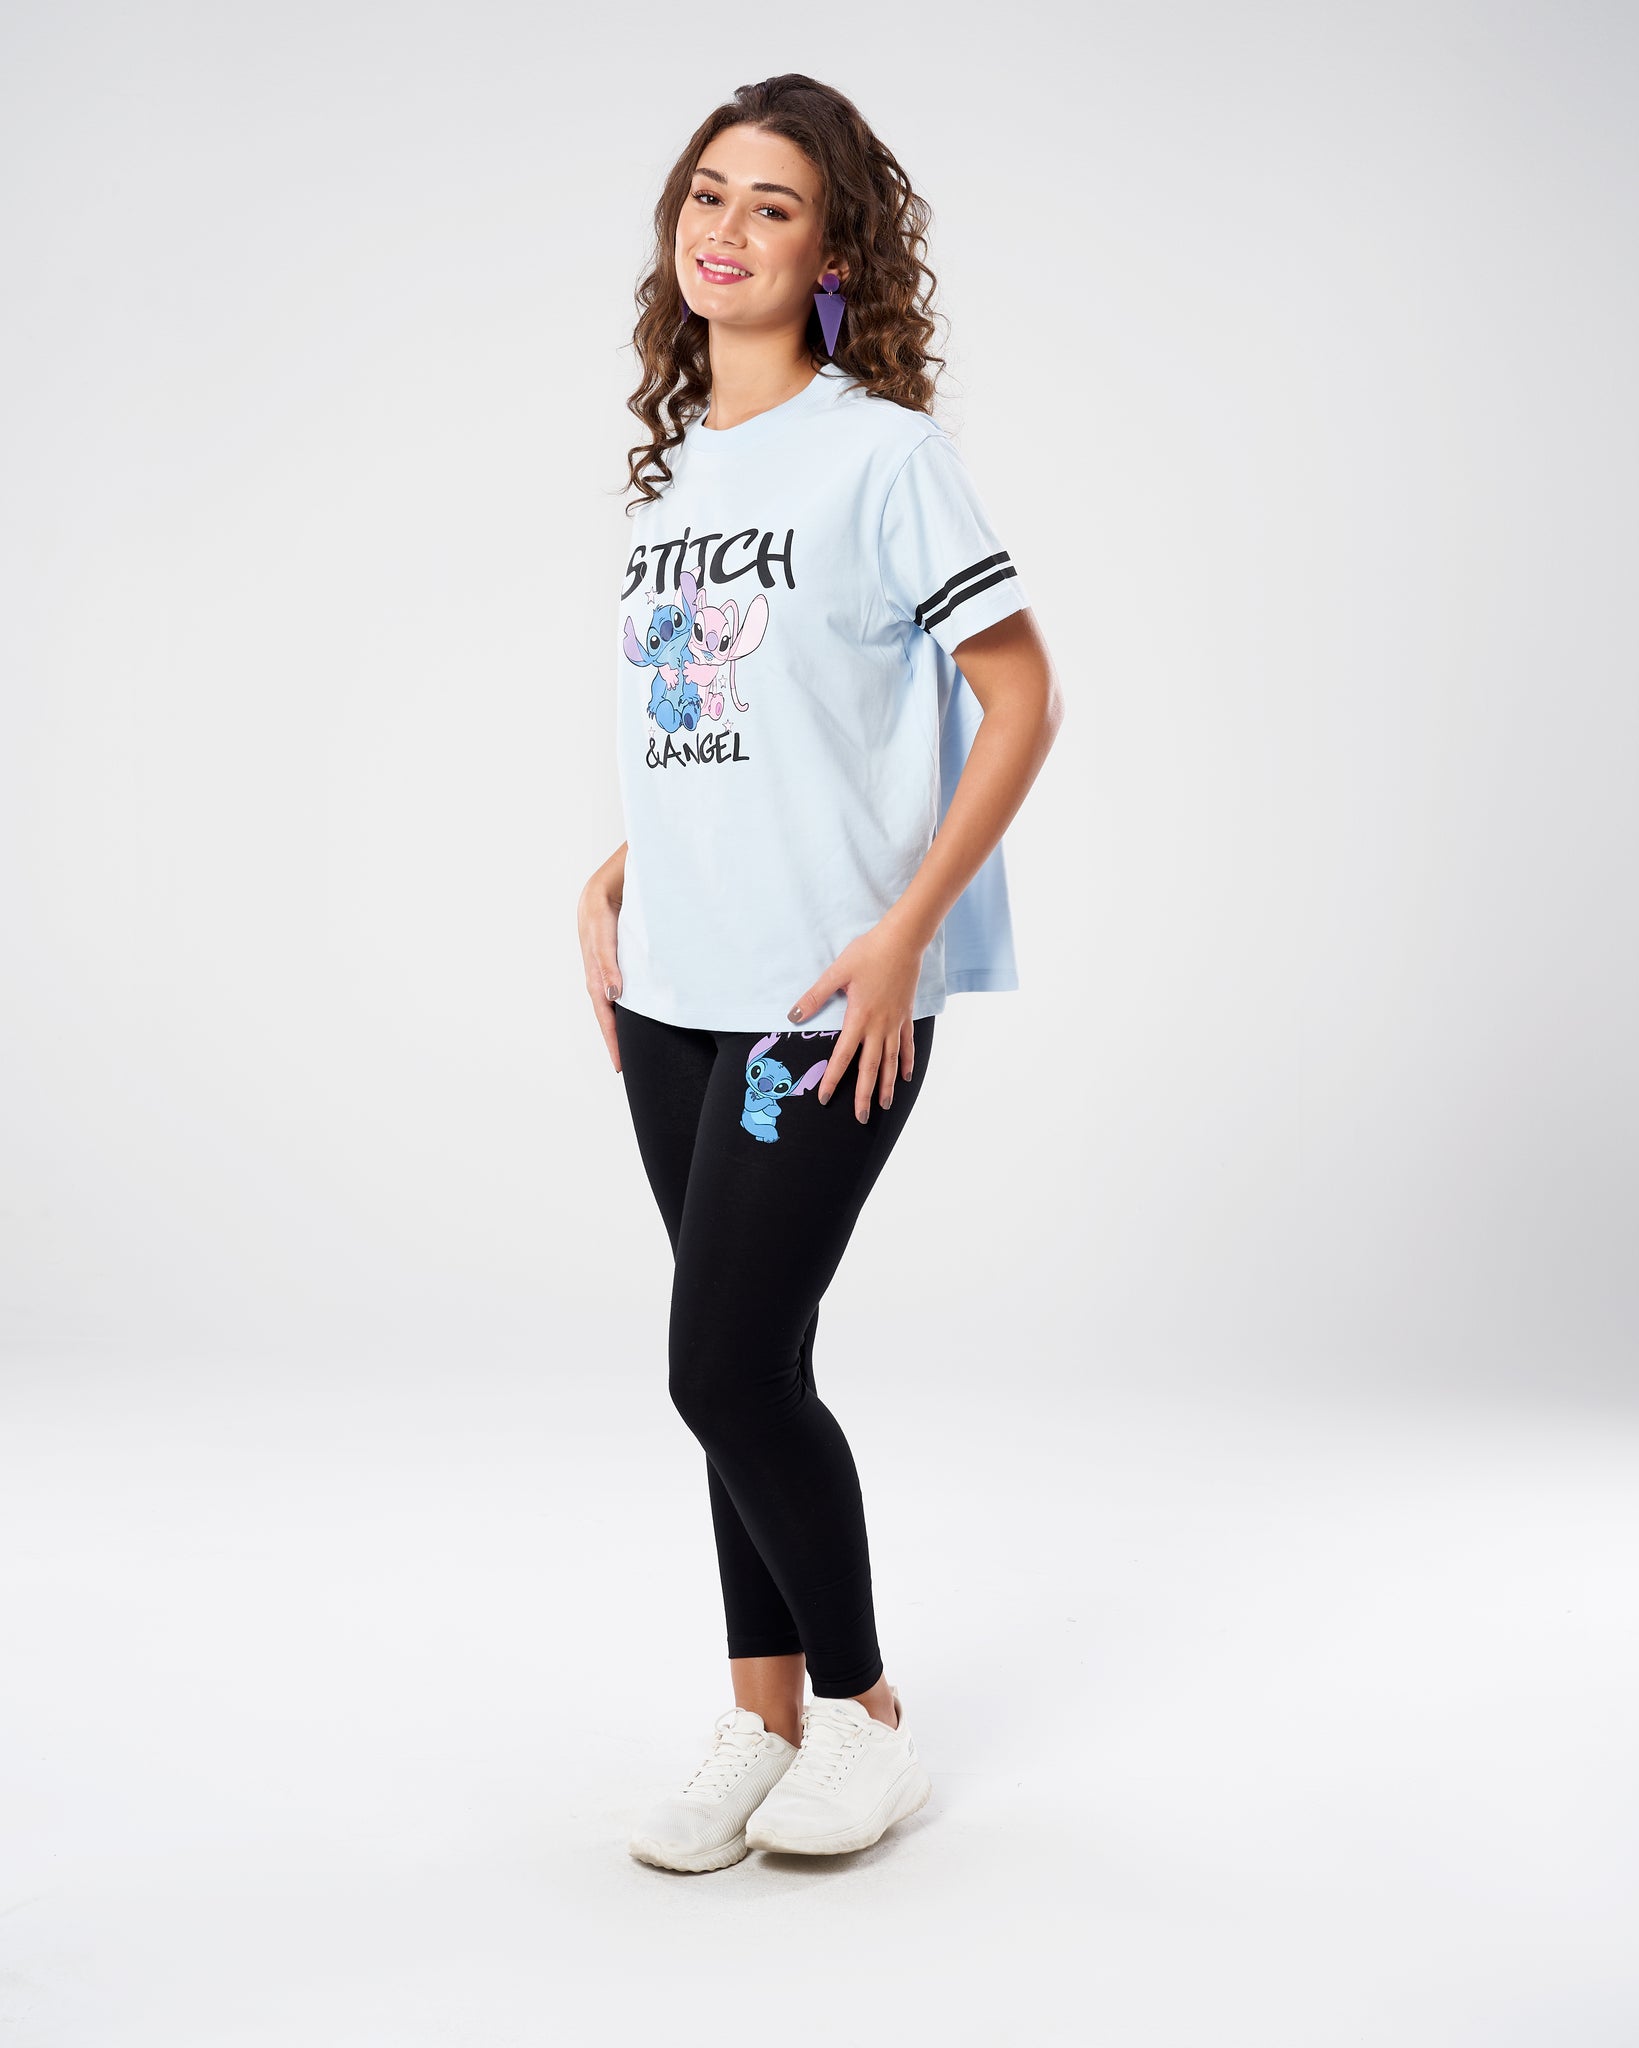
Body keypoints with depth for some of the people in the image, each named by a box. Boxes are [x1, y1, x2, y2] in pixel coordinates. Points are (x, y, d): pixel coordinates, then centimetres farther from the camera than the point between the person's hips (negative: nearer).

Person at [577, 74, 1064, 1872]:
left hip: (828, 1000, -6)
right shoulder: (670, 457, 13)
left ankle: (865, 1712, 16)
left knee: (728, 1371, -6)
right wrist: (611, 886, 8)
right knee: (738, 1371, 11)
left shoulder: (881, 451, -7)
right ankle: (761, 1726, 24)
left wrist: (902, 936, -15)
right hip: (673, 990, 6)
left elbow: (1021, 701, -9)